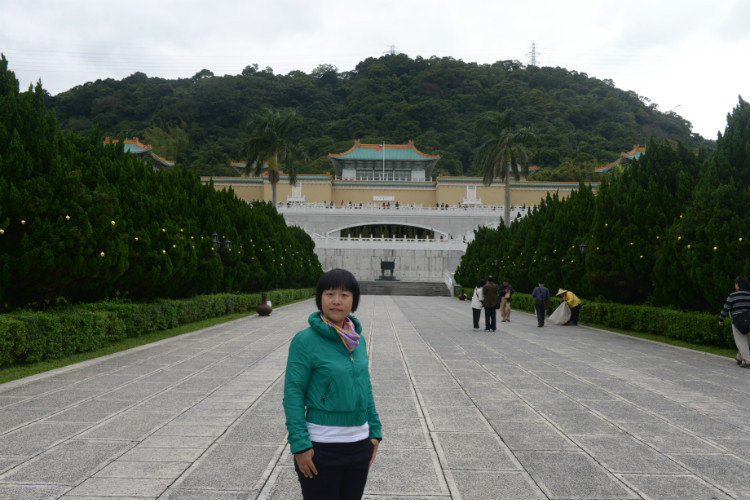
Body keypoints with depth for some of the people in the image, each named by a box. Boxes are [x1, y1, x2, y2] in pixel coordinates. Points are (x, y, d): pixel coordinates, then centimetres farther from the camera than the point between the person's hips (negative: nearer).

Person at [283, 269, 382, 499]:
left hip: (359, 444, 6)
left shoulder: (358, 340, 5)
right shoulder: (305, 340, -13)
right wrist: (300, 444, -17)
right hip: (321, 447, -5)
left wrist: (375, 431, 8)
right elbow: (293, 393, -13)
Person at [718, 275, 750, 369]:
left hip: (737, 322, -5)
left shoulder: (733, 295, -8)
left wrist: (721, 319, 8)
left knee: (741, 342, -4)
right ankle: (740, 358, 27)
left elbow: (725, 308, -5)